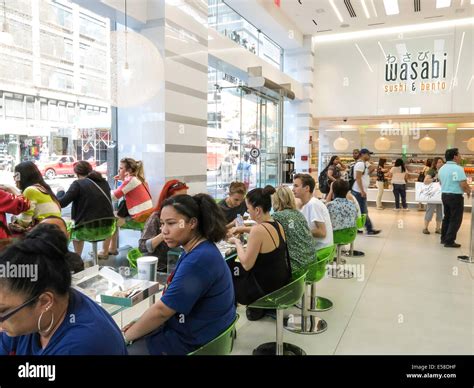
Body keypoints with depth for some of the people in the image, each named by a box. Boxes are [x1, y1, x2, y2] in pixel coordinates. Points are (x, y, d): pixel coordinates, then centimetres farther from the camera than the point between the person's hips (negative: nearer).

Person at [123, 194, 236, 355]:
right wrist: (138, 323, 4)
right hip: (188, 328, 9)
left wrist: (126, 336, -9)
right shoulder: (197, 250, 6)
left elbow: (162, 310, -22)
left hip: (190, 341, -9)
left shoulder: (198, 260, -27)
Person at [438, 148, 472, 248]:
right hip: (455, 196, -8)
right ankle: (449, 241, 1)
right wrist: (468, 191, -4)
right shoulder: (458, 168, -19)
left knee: (447, 217, 18)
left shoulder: (442, 168, 7)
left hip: (444, 194, 8)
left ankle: (444, 238, 25)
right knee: (455, 220, 0)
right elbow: (464, 185, -22)